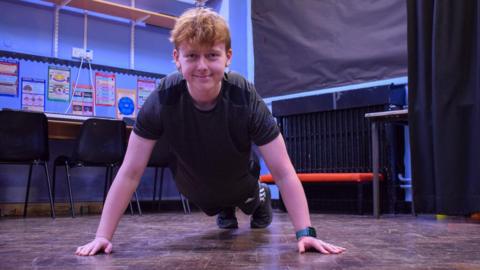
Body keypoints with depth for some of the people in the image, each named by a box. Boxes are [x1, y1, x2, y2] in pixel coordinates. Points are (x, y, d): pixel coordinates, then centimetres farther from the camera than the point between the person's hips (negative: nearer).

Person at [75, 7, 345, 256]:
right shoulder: (163, 99, -34)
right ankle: (225, 210, 60)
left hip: (240, 185, -1)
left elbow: (284, 173, -34)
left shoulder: (246, 98, -36)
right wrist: (103, 236, -34)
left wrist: (305, 233, -42)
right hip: (197, 191, 1)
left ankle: (260, 200, 57)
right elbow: (130, 173, -30)